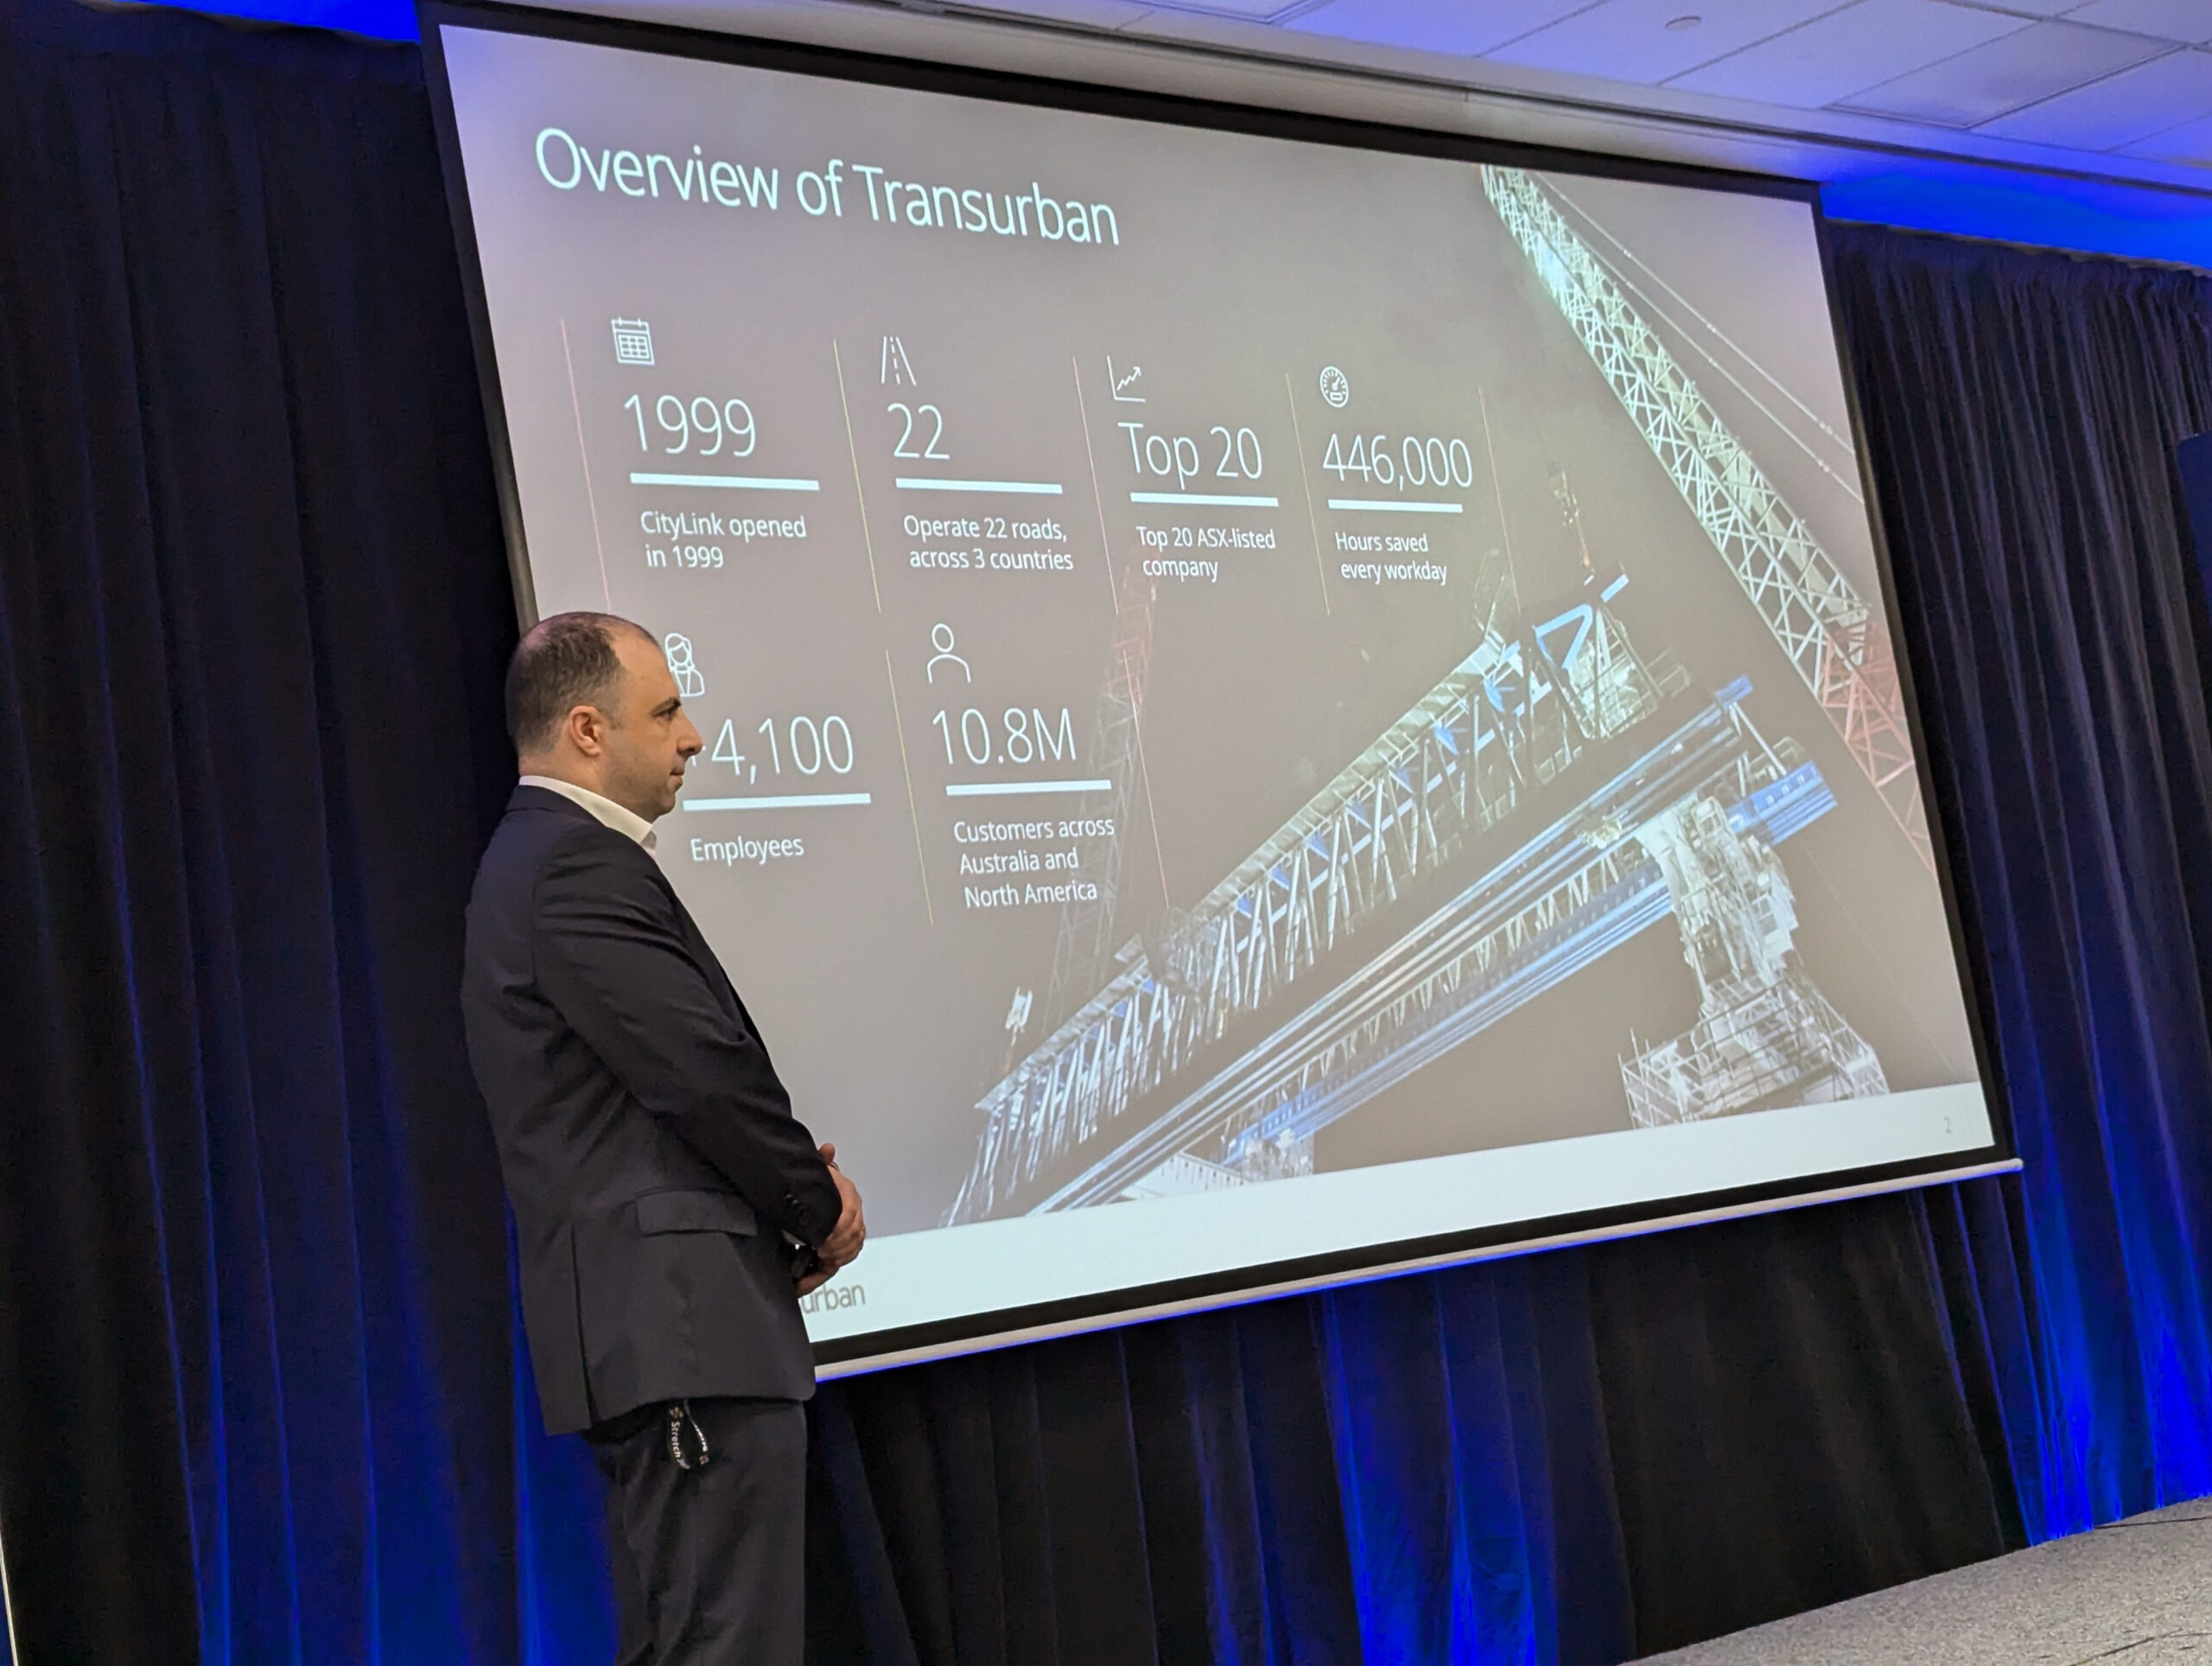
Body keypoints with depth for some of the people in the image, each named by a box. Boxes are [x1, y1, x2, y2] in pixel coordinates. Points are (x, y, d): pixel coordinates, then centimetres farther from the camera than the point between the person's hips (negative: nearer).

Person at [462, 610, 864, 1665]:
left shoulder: (546, 860, 20)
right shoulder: (578, 866, -13)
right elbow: (706, 1074, -18)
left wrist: (799, 1181, 4)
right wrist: (820, 1206, -2)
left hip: (647, 1326, 11)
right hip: (684, 1320, -11)